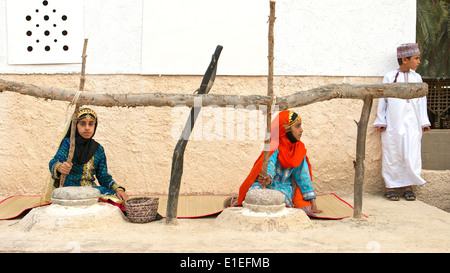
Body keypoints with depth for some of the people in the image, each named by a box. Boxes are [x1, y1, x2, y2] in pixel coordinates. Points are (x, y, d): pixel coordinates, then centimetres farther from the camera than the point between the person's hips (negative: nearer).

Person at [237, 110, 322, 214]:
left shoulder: (299, 148, 5)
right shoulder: (274, 149, -14)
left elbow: (303, 176, 8)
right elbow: (268, 167, -31)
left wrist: (312, 199, 3)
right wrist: (267, 179, -55)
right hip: (271, 187, -6)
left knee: (307, 209, -17)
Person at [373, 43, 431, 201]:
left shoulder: (416, 78, 9)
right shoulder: (389, 77, 0)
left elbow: (421, 101, 12)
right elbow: (382, 100, 3)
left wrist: (424, 122, 10)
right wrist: (380, 121, 1)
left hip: (411, 124, 2)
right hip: (392, 124, -2)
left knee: (411, 155, 0)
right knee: (392, 154, 2)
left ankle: (408, 187, 12)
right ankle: (391, 186, 12)